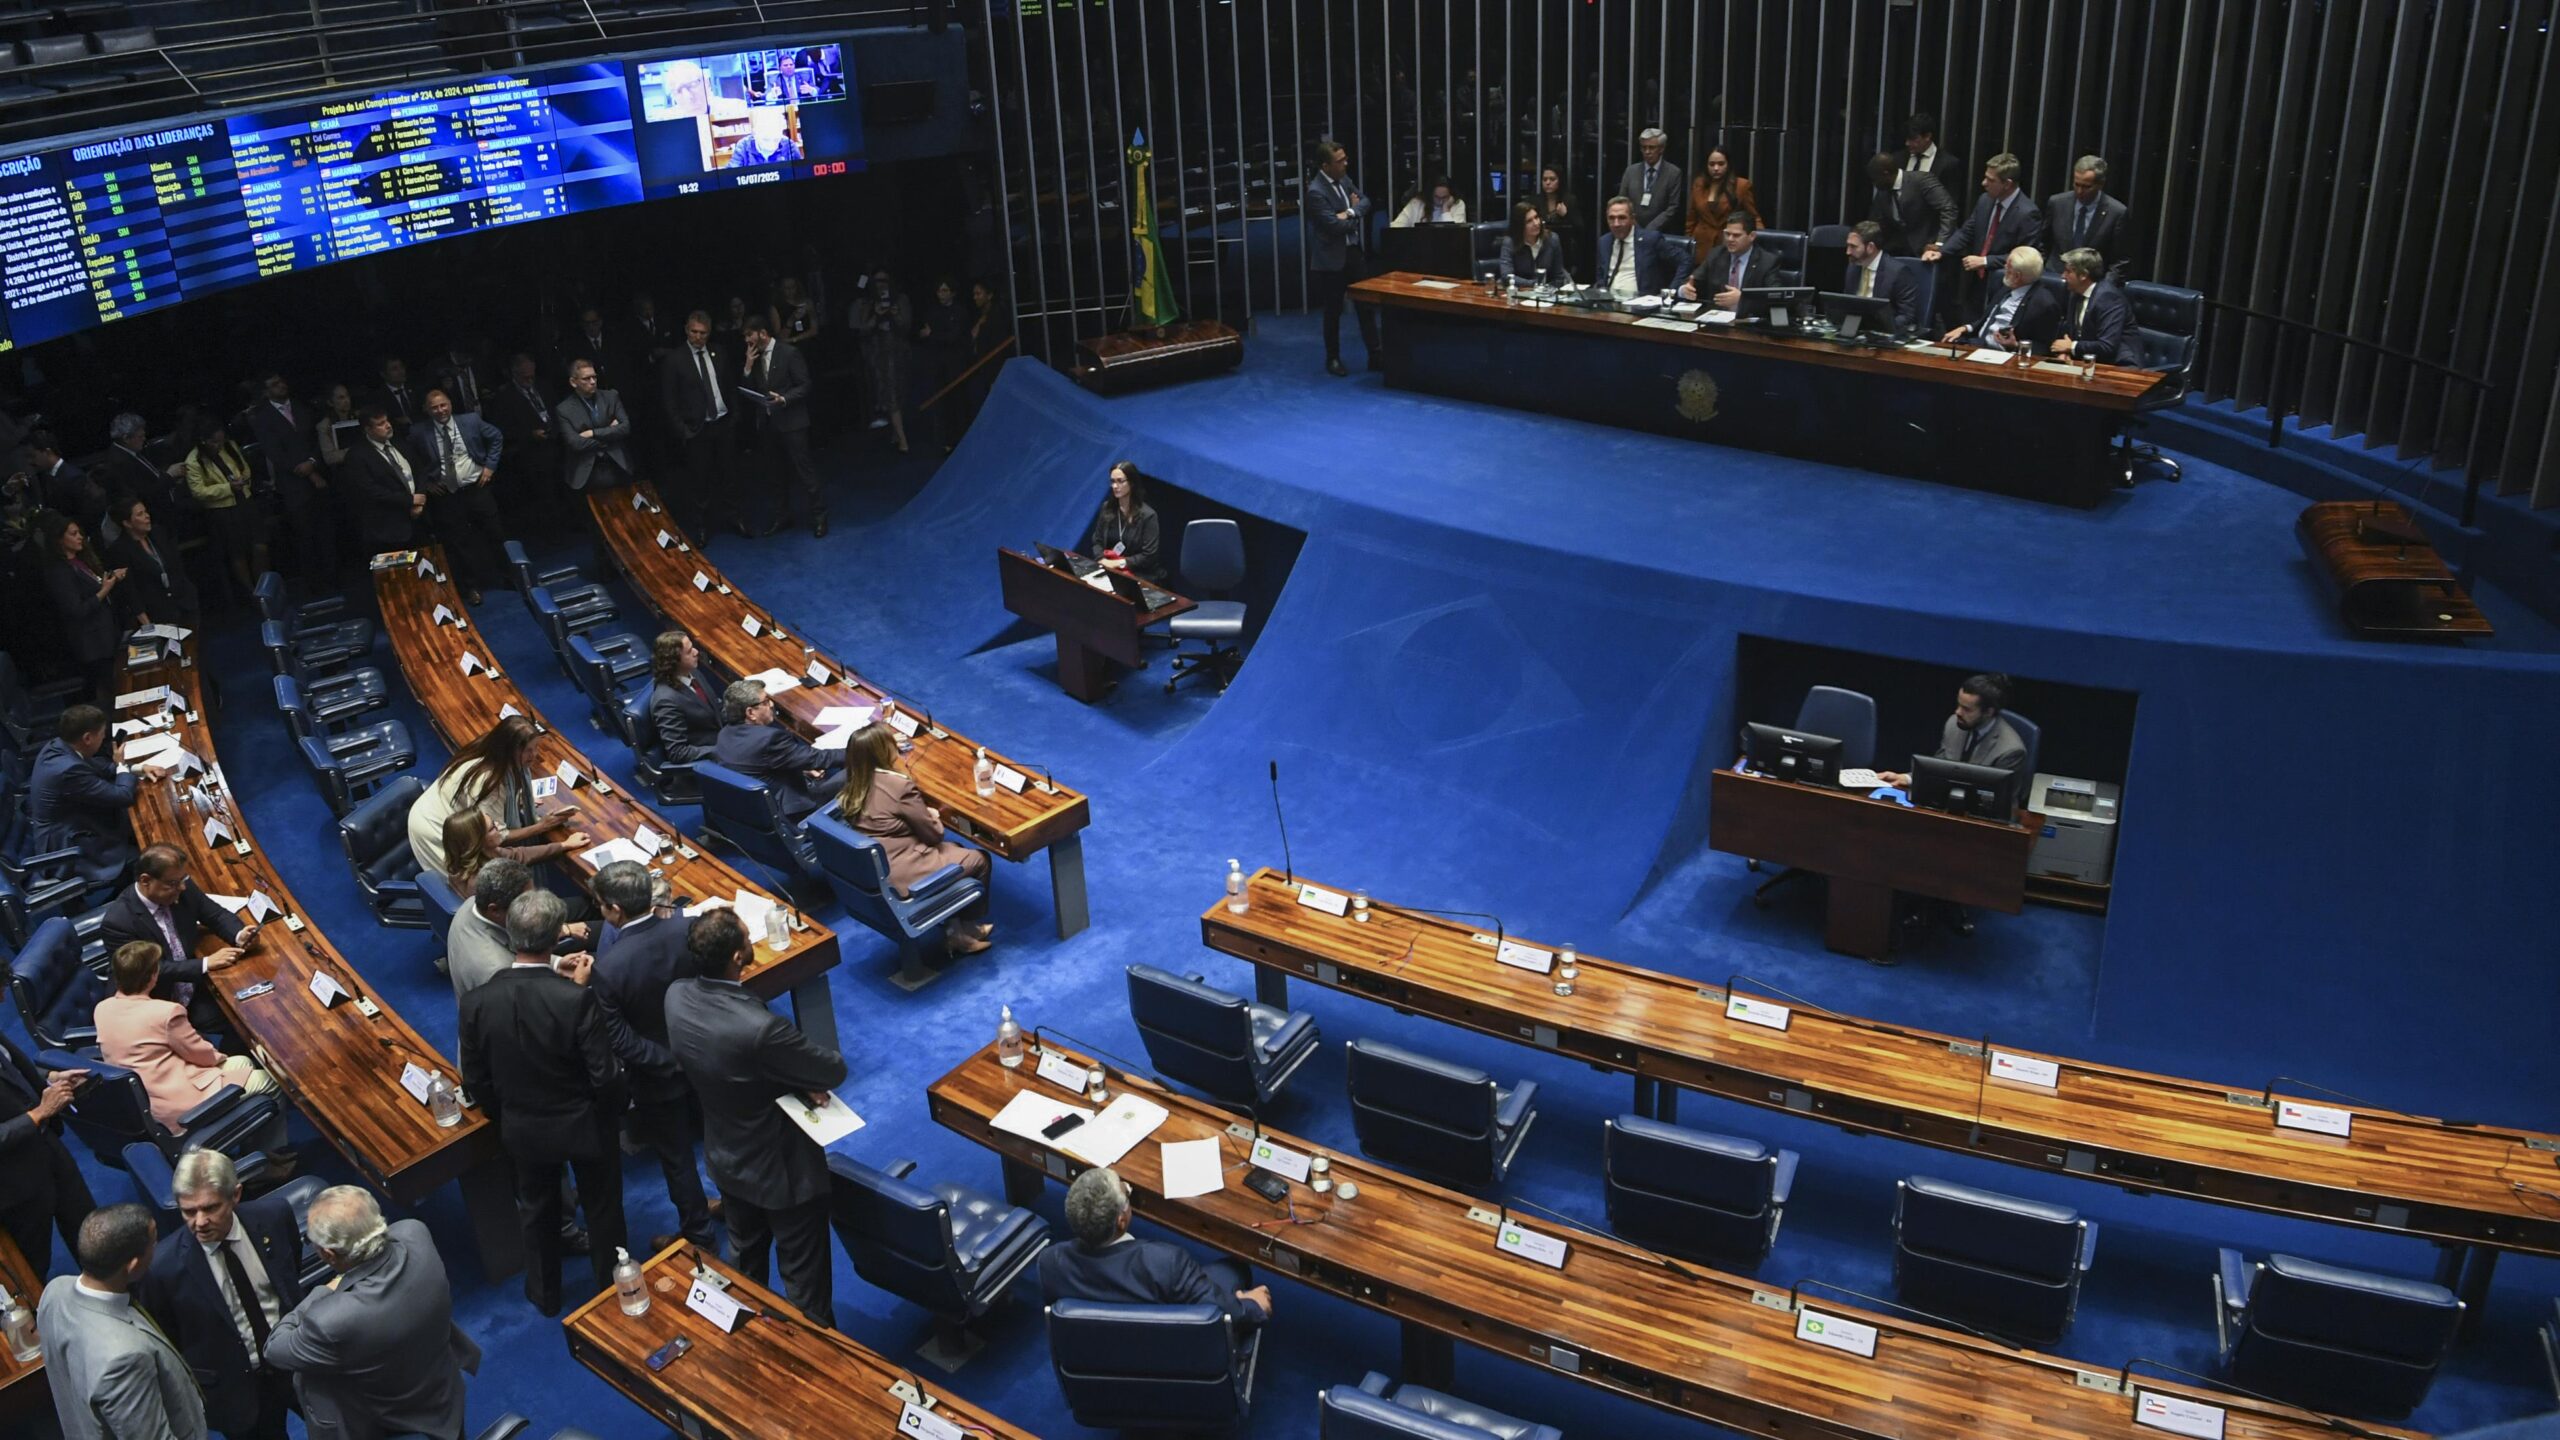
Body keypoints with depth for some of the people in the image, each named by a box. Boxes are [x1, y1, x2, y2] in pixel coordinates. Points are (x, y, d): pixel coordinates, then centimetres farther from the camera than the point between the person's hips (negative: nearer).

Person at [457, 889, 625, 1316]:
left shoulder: (477, 1002, -21)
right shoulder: (577, 999, -32)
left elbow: (475, 1082, -8)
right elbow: (605, 1075, -25)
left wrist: (504, 1116, 12)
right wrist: (613, 1113, -2)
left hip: (523, 1131, 3)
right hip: (584, 1126, -2)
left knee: (537, 1210, 28)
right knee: (602, 1211, 23)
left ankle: (544, 1294, 49)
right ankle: (612, 1292, 44)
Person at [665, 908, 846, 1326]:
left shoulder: (677, 997, -17)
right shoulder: (759, 1028, -39)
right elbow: (835, 1070, -25)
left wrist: (796, 1079, -9)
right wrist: (803, 1082, -4)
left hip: (725, 1159, 7)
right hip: (781, 1167, -7)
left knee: (747, 1258, 31)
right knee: (804, 1274, 15)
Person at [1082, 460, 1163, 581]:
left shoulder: (1147, 515, -11)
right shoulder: (1107, 508, 6)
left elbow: (1149, 556, -12)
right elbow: (1097, 541, 11)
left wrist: (1120, 563, -16)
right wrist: (1102, 560, -9)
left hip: (1140, 575, -4)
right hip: (1109, 569, 4)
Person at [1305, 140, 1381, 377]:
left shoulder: (1343, 178, 4)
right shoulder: (1316, 192, -20)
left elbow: (1365, 201, 6)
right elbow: (1336, 226, -25)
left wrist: (1350, 212, -14)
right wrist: (1354, 214, -6)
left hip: (1355, 252, 7)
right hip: (1332, 259, -7)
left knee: (1366, 305, 7)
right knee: (1333, 312, 6)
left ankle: (1375, 355, 13)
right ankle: (1333, 359, 19)